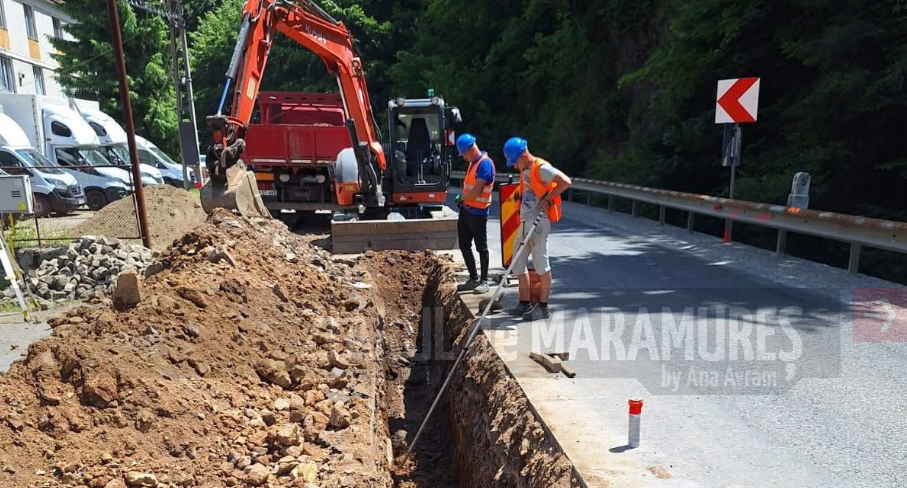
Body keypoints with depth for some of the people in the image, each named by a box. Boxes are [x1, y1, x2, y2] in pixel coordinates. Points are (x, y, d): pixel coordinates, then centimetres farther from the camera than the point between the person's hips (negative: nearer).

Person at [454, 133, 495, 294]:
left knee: (481, 247, 1)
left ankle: (484, 281, 12)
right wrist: (463, 198, 4)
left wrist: (462, 197, -4)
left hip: (478, 212, -9)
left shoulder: (485, 163, -17)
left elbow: (476, 191, -22)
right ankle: (474, 278, 23)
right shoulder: (473, 162, 13)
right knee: (464, 246, 12)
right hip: (466, 210, 9)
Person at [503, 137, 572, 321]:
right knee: (518, 264, 11)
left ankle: (543, 307, 7)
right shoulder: (524, 171, 17)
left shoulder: (541, 168, -11)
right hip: (524, 222, 10)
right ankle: (525, 304, 19)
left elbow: (566, 181, -20)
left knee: (541, 264, -2)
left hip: (538, 222, -10)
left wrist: (547, 199, -18)